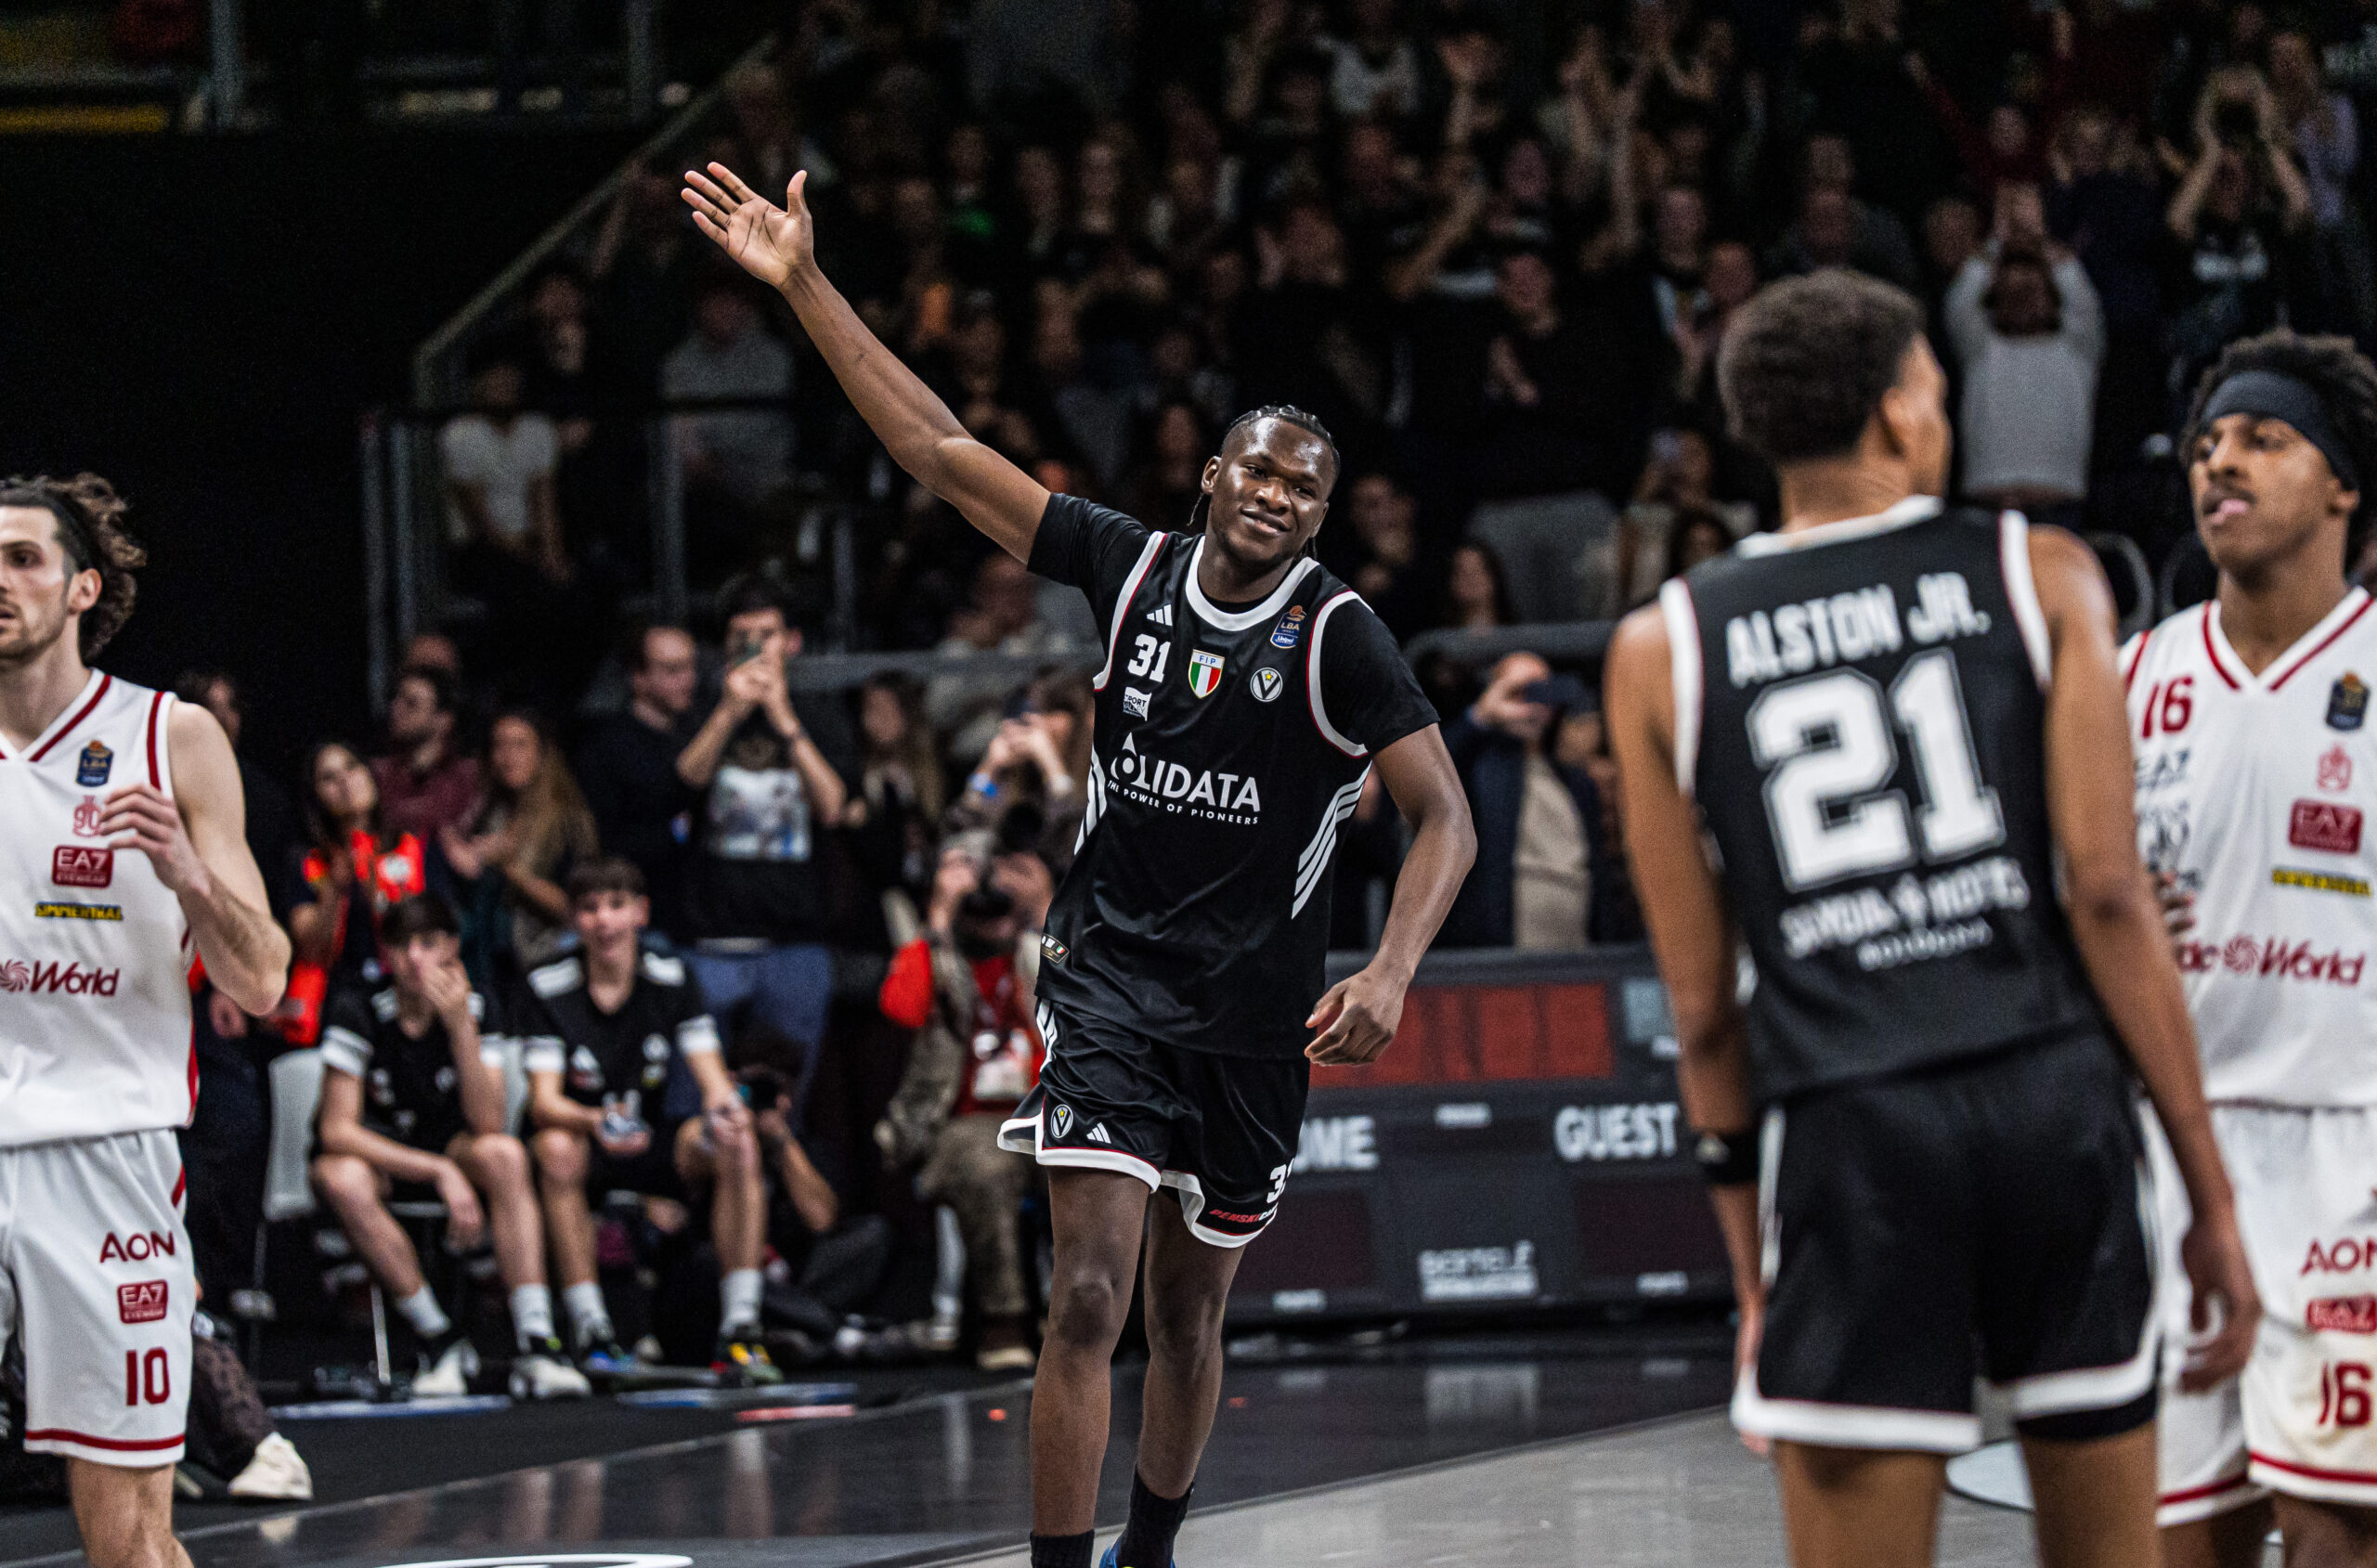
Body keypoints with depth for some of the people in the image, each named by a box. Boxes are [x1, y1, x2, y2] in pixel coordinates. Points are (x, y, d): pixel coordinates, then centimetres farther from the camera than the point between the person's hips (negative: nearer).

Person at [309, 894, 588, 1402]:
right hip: (371, 1154, -2)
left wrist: (460, 1027, -31)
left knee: (505, 1154, -30)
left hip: (447, 1148, 2)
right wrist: (441, 1172, -30)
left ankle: (535, 1344, -36)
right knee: (341, 1179, -38)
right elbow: (337, 1129, -23)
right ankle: (441, 1341, -26)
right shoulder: (357, 1012, -17)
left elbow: (488, 1125, -20)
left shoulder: (478, 1011, -9)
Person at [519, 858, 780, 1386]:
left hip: (653, 1139, 3)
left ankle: (739, 1331, -25)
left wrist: (721, 1105, -34)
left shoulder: (671, 980, -3)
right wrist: (597, 1122, -41)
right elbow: (543, 1102, -18)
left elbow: (712, 1076, -8)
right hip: (580, 1136, -2)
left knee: (738, 1145, -26)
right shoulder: (548, 989, -11)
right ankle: (590, 1330, -32)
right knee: (557, 1150, -37)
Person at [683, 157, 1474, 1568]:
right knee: (1091, 1298, -14)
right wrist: (807, 287, -3)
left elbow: (1446, 819, -11)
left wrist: (1390, 975, -28)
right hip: (1111, 973, 0)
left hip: (1254, 1011, 0)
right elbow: (942, 452, 0)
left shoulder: (1339, 640, -9)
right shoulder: (1134, 572, -2)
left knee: (1190, 1314, 13)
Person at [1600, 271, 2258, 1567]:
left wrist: (1755, 1273, 14)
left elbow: (1701, 1007, 8)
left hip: (1844, 1123, 0)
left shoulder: (1663, 648, 10)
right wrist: (2211, 1194, 0)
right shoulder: (2040, 579, 6)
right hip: (2054, 1098, 0)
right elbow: (2107, 892, -3)